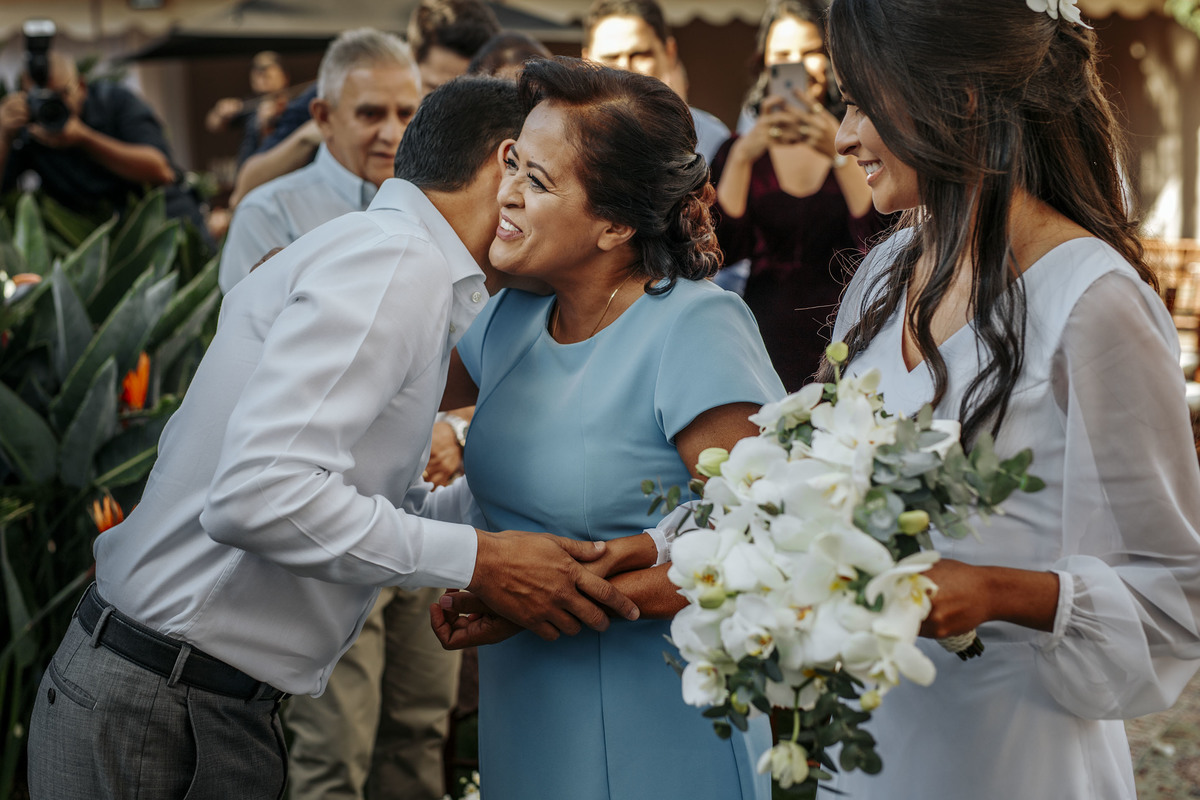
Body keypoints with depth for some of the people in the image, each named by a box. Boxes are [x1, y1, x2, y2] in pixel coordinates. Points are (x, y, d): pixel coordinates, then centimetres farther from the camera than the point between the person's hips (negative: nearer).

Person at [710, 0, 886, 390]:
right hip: (767, 339, 1)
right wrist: (742, 157, -16)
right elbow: (725, 248, -6)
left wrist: (842, 155, -21)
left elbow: (880, 242, -12)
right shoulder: (740, 150, 9)